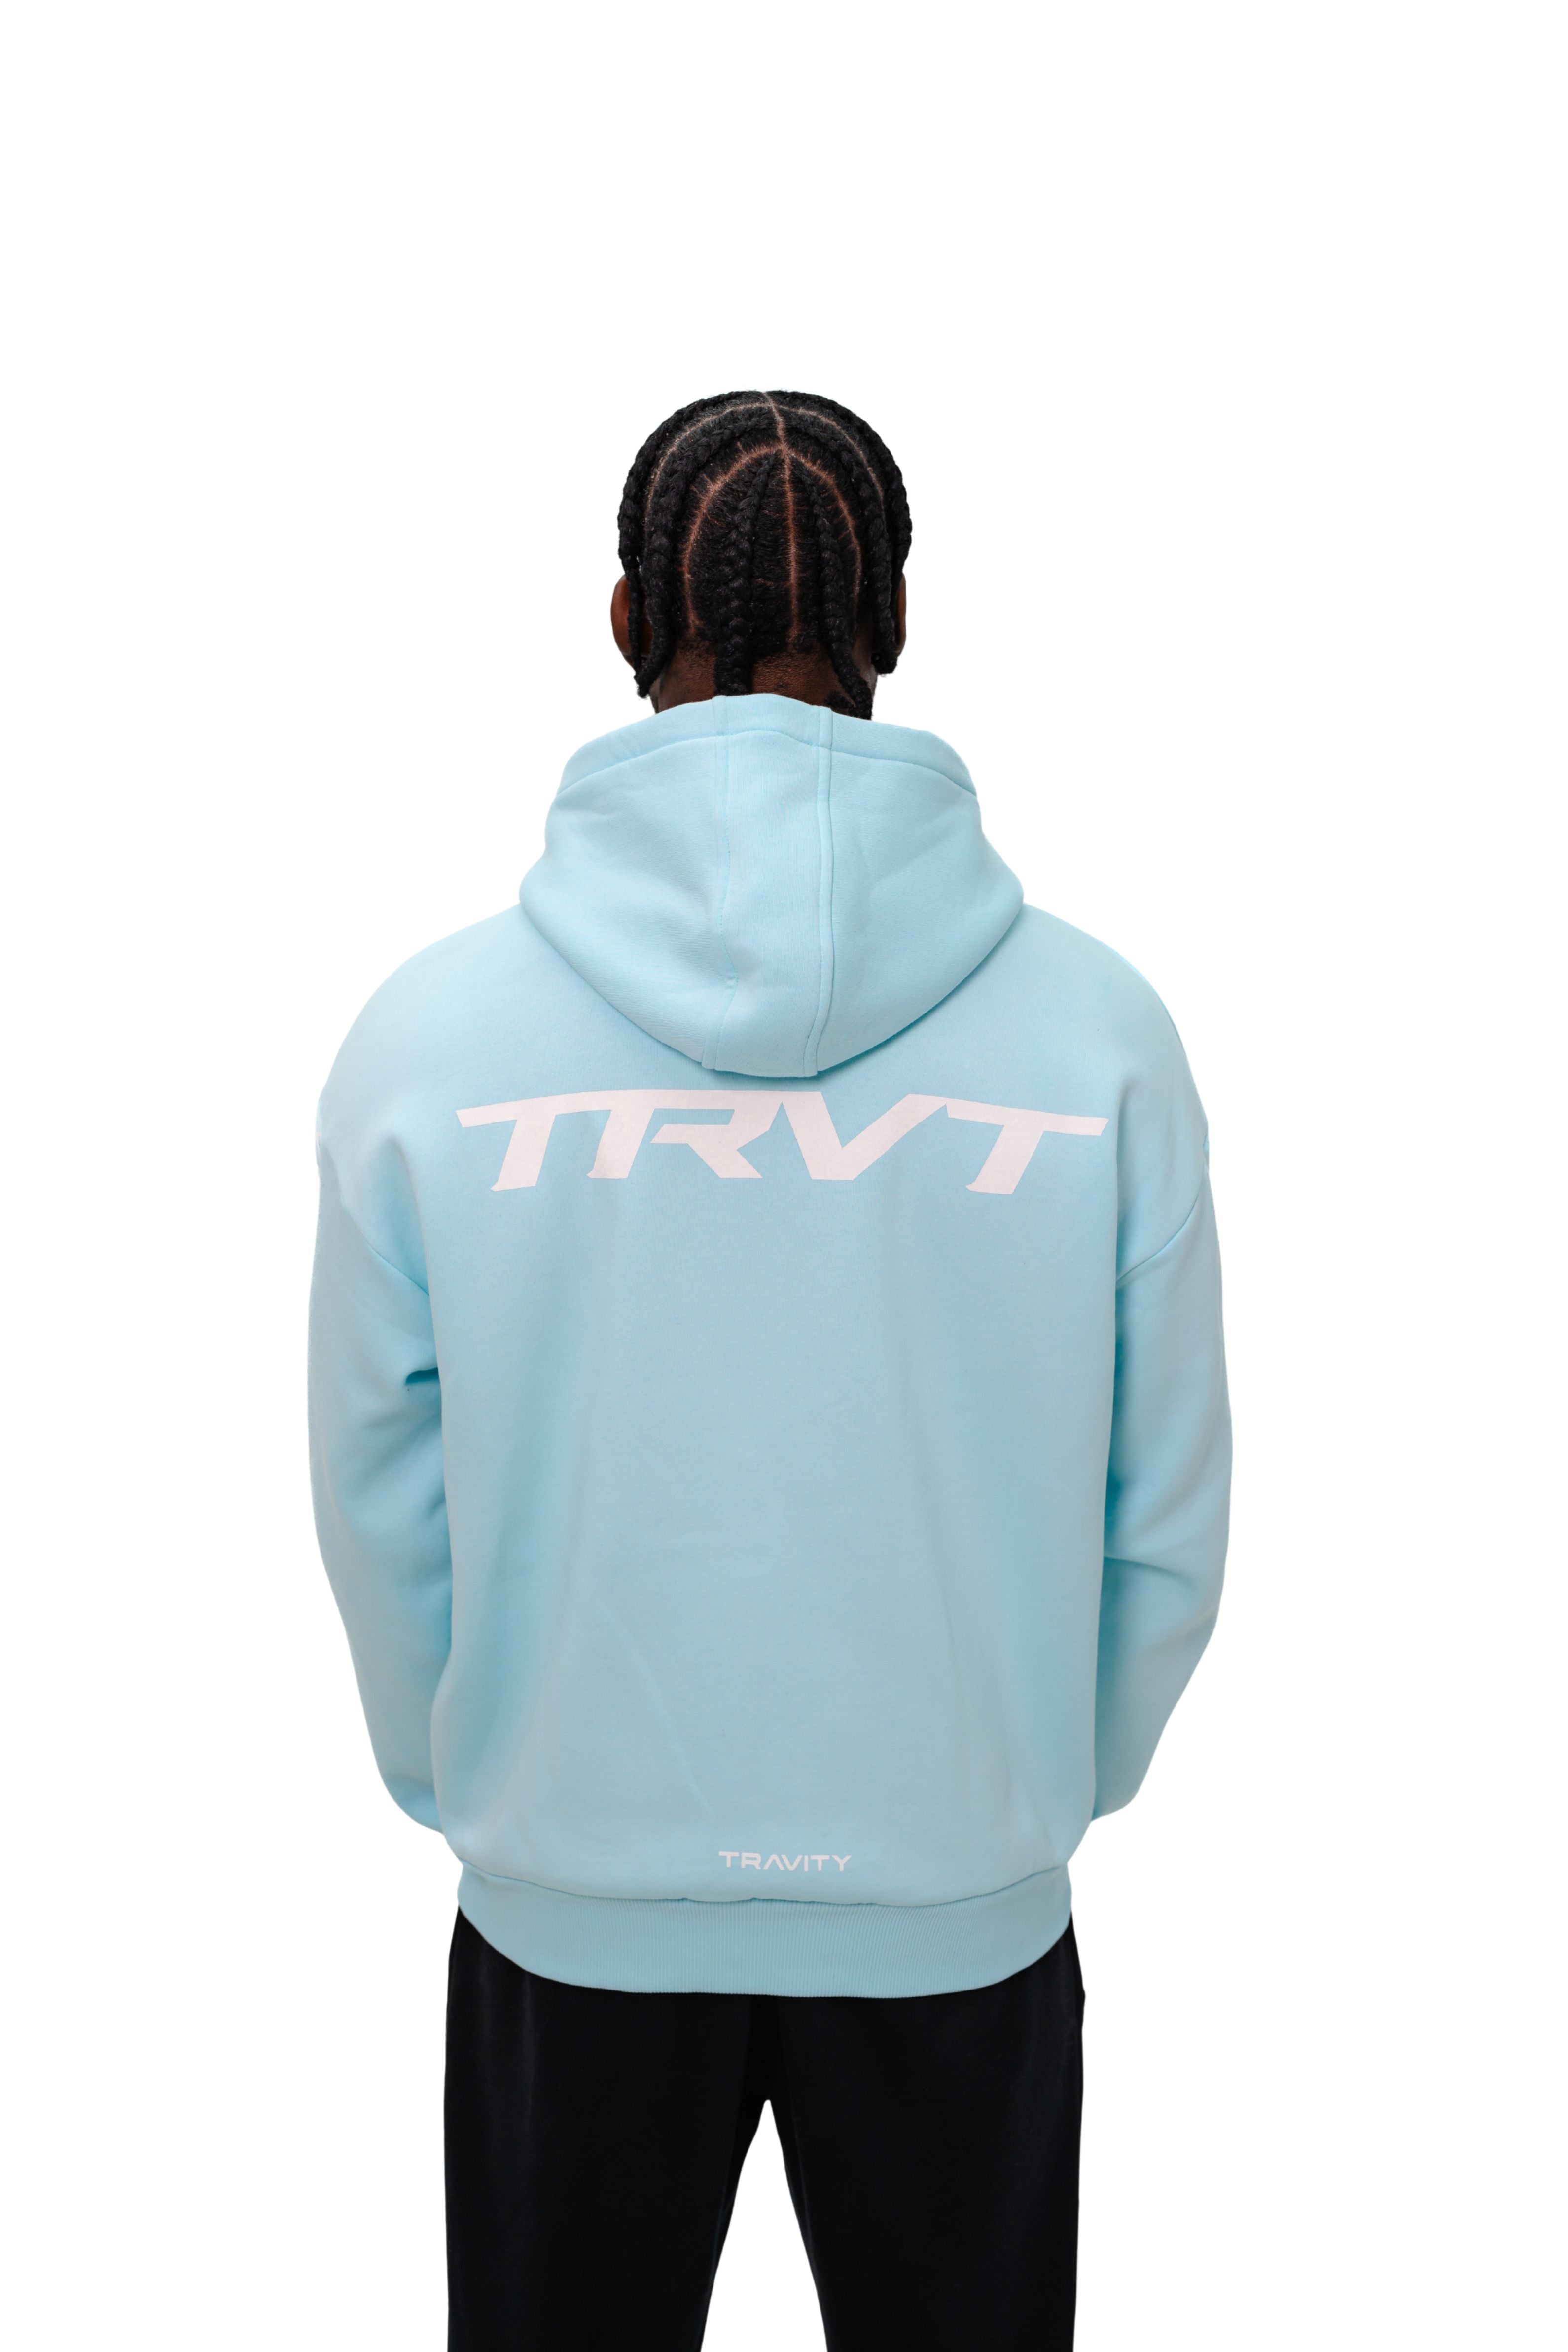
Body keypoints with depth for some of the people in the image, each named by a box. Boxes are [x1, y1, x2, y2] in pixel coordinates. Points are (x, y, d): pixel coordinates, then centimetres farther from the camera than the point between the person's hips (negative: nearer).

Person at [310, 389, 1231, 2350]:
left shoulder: (430, 1032, -15)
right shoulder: (1097, 1027, -14)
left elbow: (380, 1508, -5)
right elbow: (1163, 1521, -5)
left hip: (571, 1890, 0)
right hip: (965, 1895, 1)